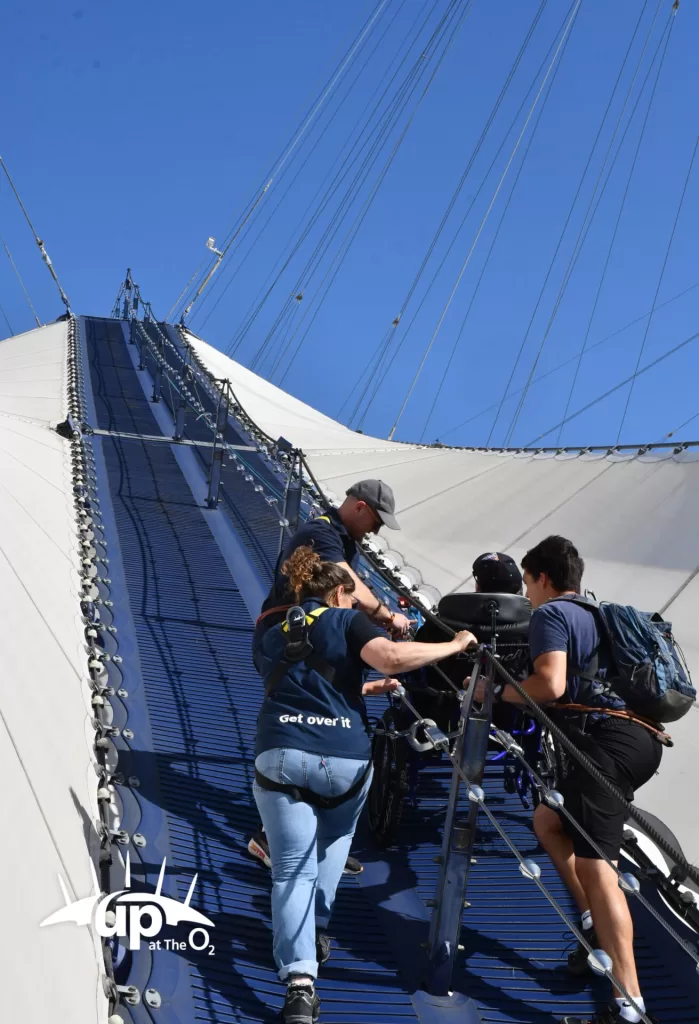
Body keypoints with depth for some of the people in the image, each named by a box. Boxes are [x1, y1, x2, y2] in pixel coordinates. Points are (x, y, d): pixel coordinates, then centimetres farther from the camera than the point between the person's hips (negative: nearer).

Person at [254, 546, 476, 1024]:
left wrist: (368, 687, 37)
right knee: (332, 845, 28)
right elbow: (390, 657, -12)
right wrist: (456, 645, -3)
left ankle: (299, 981, -14)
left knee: (292, 869, 1)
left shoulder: (272, 637, 23)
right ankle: (316, 931, 34)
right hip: (345, 759, -2)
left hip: (280, 756, 2)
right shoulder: (347, 621, 7)